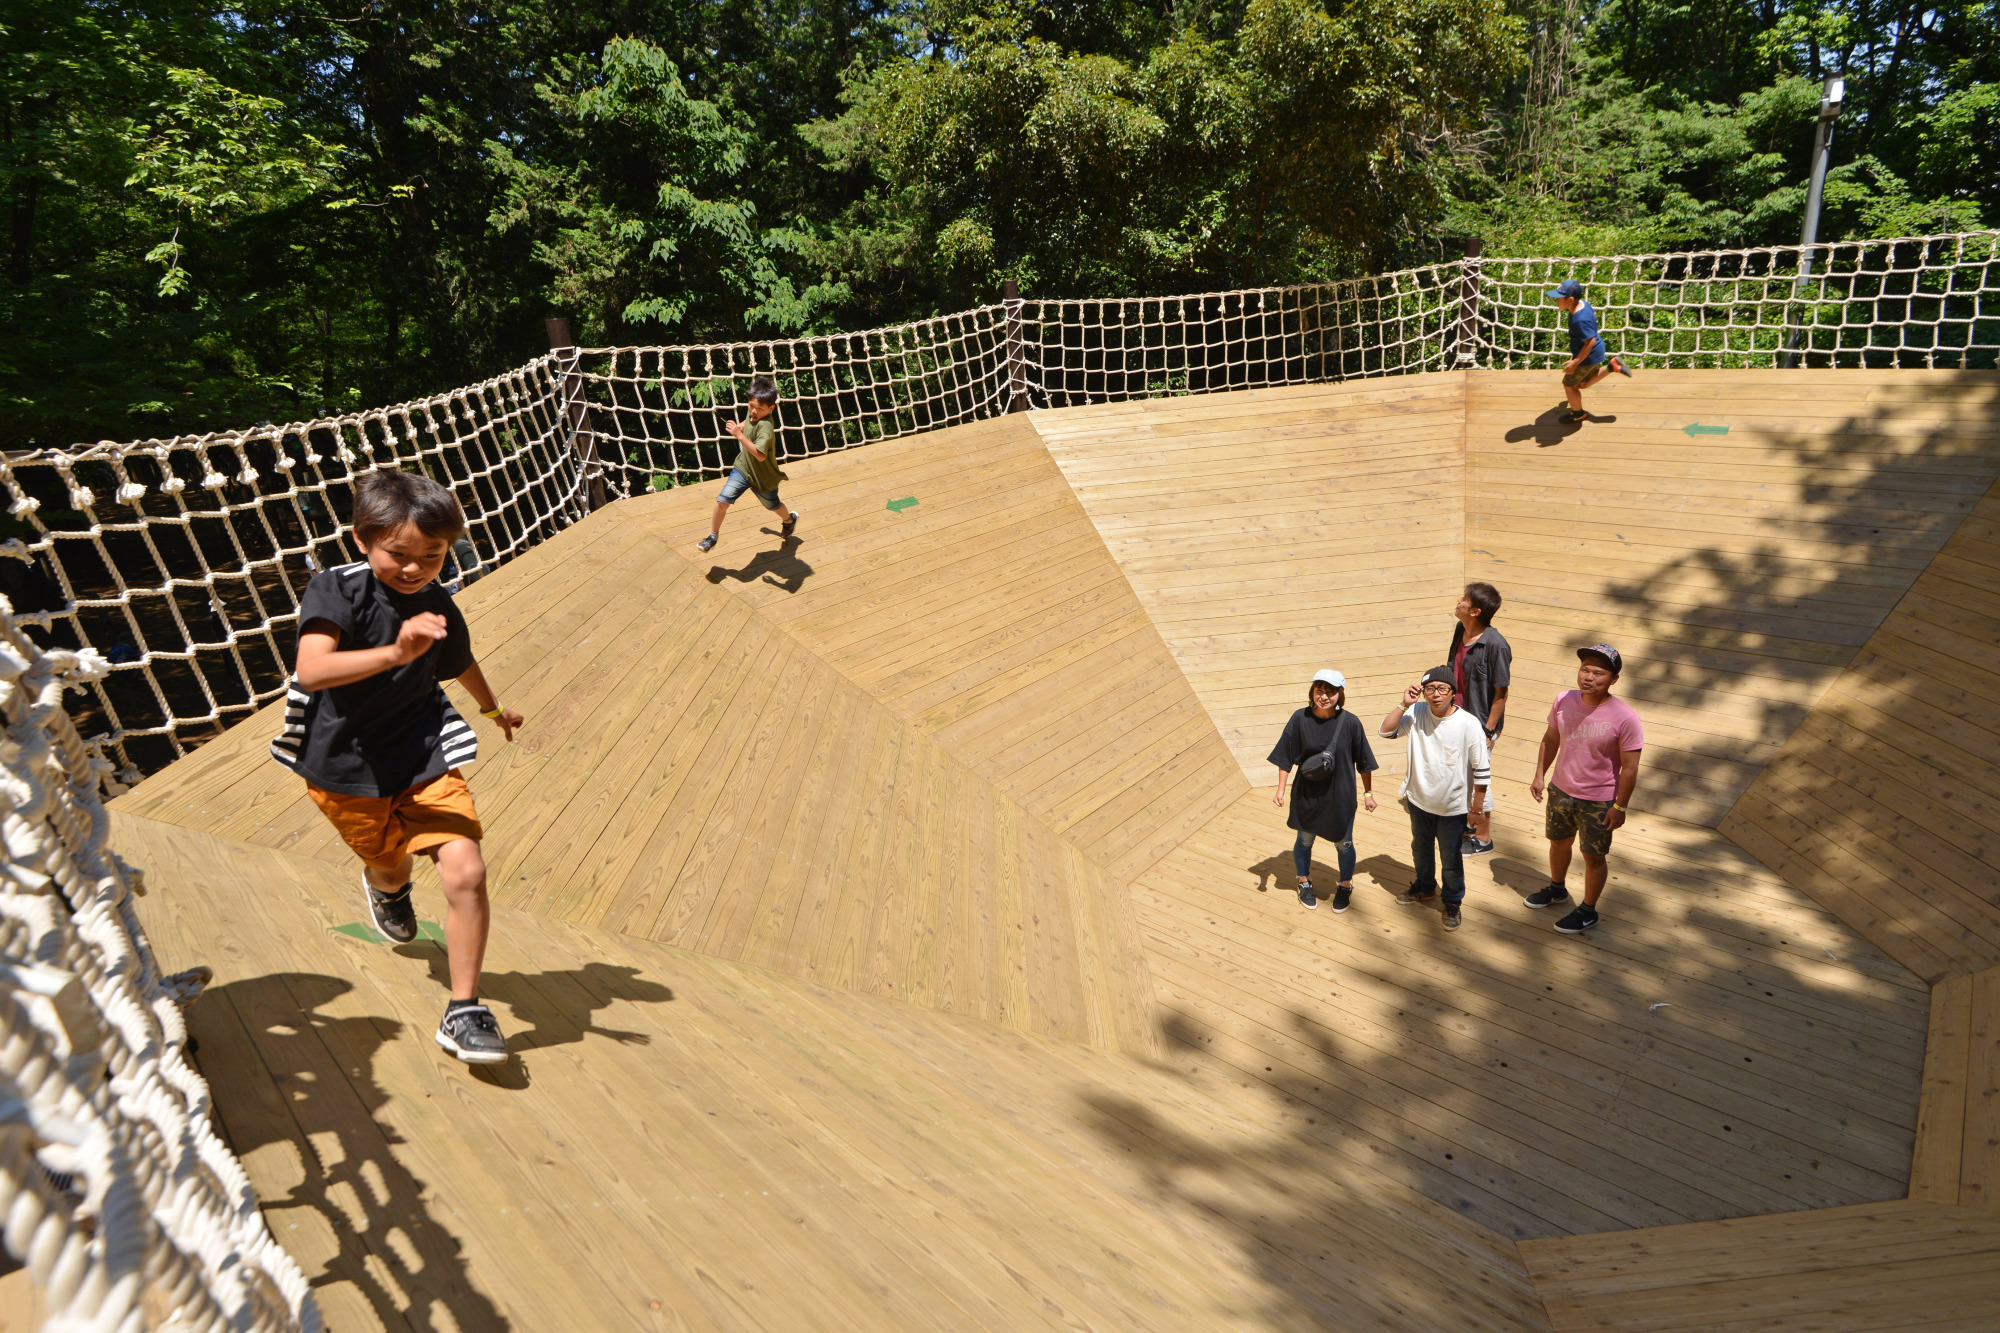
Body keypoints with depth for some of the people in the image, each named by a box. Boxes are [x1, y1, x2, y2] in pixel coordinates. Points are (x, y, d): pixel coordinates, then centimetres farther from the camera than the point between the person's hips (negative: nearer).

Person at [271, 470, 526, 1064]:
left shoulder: (438, 609, -6)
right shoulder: (337, 590, -18)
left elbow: (462, 665, 17)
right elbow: (313, 670, -36)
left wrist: (494, 708, 34)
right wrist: (395, 653, -51)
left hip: (423, 758, 1)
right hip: (345, 767, -1)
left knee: (466, 871, -14)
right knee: (391, 863, 20)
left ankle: (464, 1010, 2)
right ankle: (386, 887, 63)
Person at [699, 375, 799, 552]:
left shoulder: (765, 426, -34)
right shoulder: (752, 413, -10)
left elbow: (760, 455, -47)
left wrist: (739, 434, -48)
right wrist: (742, 425, 2)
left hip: (764, 477, -5)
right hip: (743, 468, 5)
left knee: (773, 506, 23)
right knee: (722, 500, -8)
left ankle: (790, 518, 58)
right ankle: (713, 536, 10)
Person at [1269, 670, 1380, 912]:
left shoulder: (1350, 723, -14)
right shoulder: (1300, 719, -13)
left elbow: (1364, 762, -3)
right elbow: (1285, 758, -4)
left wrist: (1369, 793, 2)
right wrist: (1280, 790, -4)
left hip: (1340, 796, 0)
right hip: (1306, 794, 1)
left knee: (1343, 844, 15)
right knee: (1304, 840, 17)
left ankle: (1345, 887, 40)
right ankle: (1304, 883, 42)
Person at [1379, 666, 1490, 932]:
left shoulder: (1469, 725, -22)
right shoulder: (1416, 713, -12)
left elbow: (1481, 771, -15)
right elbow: (1386, 730, -14)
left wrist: (1477, 812, -10)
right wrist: (1404, 704, -25)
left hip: (1453, 808, -4)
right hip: (1419, 800, 4)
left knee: (1450, 859, 13)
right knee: (1421, 849, 26)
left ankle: (1453, 903, 37)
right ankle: (1425, 887, 51)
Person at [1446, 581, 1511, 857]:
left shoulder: (1496, 645, -24)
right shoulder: (1460, 631, -1)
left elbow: (1501, 693, -19)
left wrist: (1488, 732, -17)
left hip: (1479, 725, -8)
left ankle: (1483, 839, 24)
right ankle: (1469, 822, 43)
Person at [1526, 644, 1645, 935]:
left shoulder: (1625, 718, -23)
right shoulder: (1563, 701, -10)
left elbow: (1630, 766, -17)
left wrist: (1620, 807, -14)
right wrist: (1539, 775, 5)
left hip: (1598, 801, -5)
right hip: (1560, 791, 5)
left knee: (1593, 857, 13)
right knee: (1558, 842, 25)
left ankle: (1588, 911, 34)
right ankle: (1557, 889, 51)